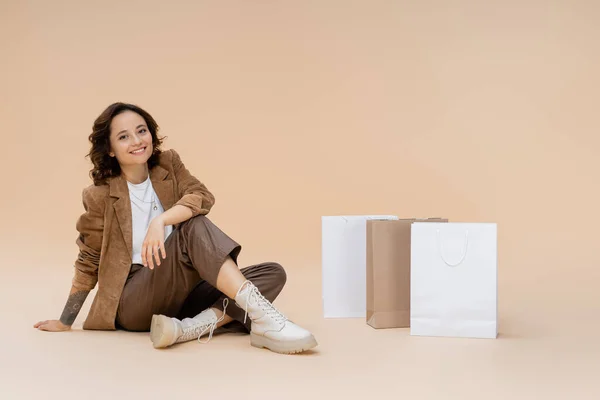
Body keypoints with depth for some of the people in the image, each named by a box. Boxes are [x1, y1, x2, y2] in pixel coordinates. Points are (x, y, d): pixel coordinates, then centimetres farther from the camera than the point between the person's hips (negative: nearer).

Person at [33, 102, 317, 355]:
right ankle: (263, 317, -45)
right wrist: (65, 323, 7)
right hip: (134, 304, -5)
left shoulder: (168, 165, 6)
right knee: (193, 227, -30)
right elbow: (89, 262, 5)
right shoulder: (100, 196, -4)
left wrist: (160, 221, -29)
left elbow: (203, 197, -12)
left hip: (180, 296, 5)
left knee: (273, 273, -15)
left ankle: (191, 328, -37)